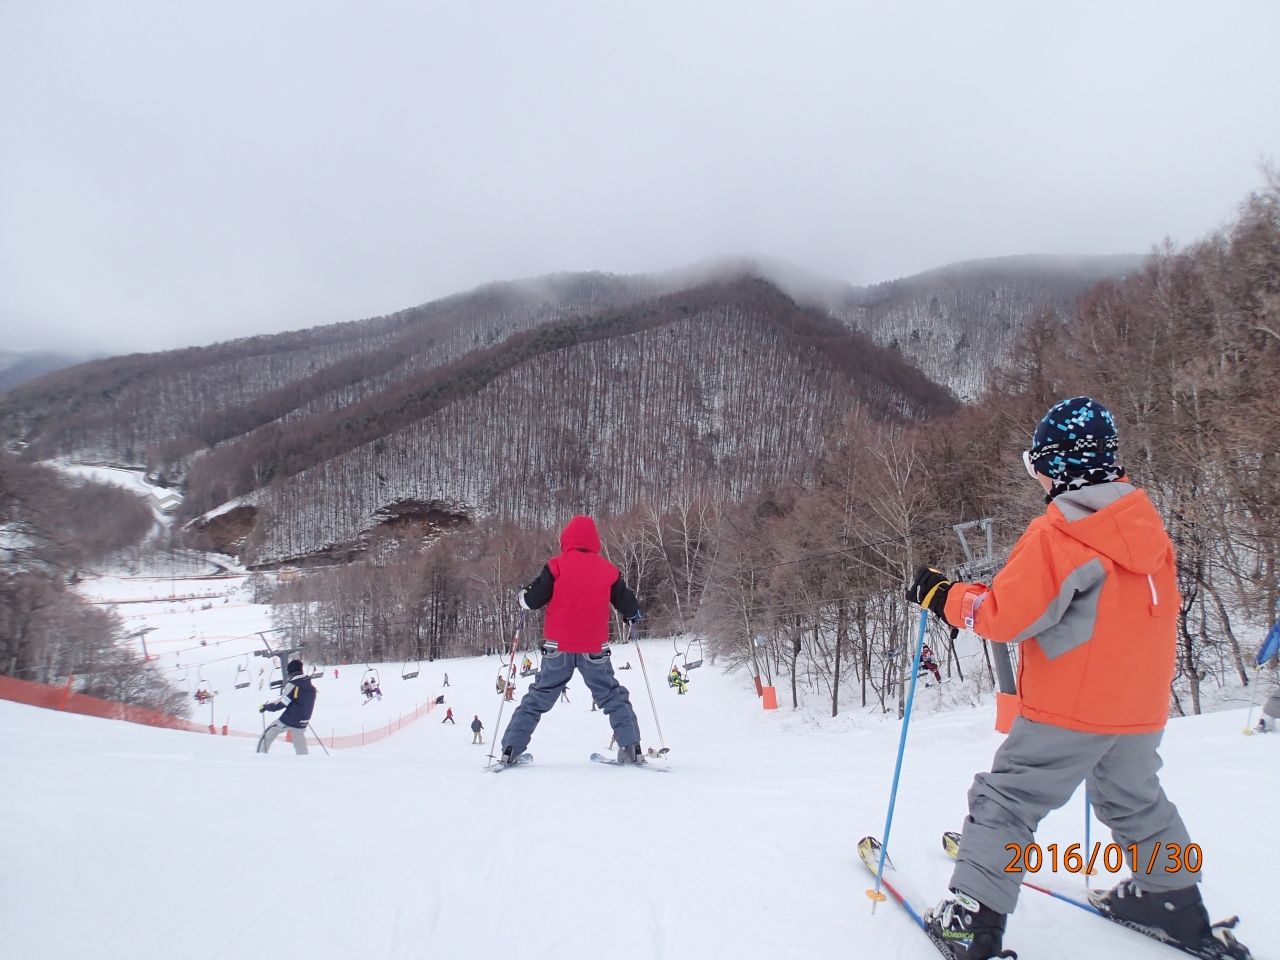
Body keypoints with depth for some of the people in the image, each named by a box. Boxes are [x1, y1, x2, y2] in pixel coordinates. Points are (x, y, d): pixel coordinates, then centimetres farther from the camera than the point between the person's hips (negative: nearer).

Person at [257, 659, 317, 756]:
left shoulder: (292, 684, -14)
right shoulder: (311, 686, 5)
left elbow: (281, 703, -15)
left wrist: (266, 707, -2)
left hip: (288, 720, -6)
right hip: (302, 723, 6)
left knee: (267, 734, 13)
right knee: (301, 750, 16)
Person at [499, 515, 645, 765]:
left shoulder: (557, 566, -4)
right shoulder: (608, 570, 2)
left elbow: (533, 600, -4)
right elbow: (627, 605, 9)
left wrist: (521, 596, 19)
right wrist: (633, 613, 32)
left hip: (558, 648, 0)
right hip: (595, 650, 1)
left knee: (538, 698, 11)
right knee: (613, 697, 14)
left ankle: (511, 749, 8)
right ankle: (631, 748, 5)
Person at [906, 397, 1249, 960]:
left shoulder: (1055, 534, -18)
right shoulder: (1147, 526, 5)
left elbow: (1005, 616, -20)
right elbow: (1162, 609, 15)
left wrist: (942, 596, -7)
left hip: (1069, 709, -7)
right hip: (1142, 708, 8)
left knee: (1005, 802, 0)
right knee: (1135, 799, 28)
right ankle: (1173, 898, 40)